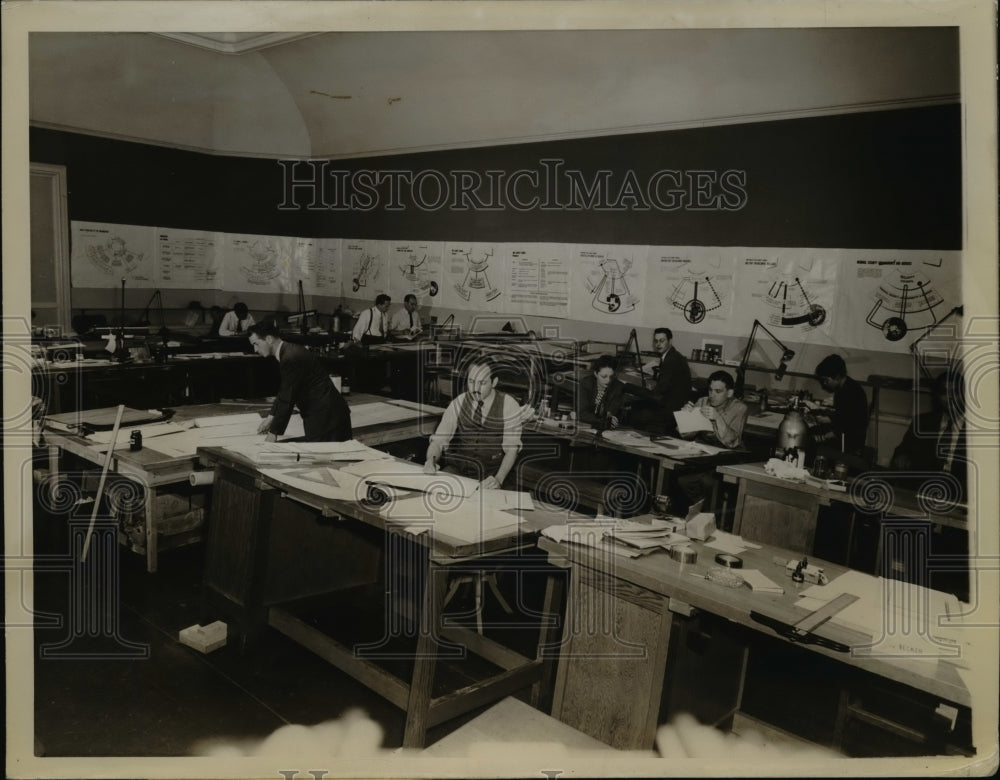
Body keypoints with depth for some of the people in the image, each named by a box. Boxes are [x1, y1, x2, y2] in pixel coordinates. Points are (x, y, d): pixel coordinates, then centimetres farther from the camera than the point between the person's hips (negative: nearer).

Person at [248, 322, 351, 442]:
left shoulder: (291, 358, -20)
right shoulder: (289, 351, 10)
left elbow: (287, 398, -19)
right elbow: (283, 391, 20)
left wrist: (274, 432, -11)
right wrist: (271, 417, 15)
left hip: (325, 416, -10)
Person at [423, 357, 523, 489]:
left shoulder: (509, 406, -8)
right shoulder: (459, 403, -1)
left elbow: (511, 449, -10)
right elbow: (438, 440, -4)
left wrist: (498, 479, -27)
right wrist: (431, 460, -27)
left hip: (492, 472, -3)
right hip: (458, 467, 3)